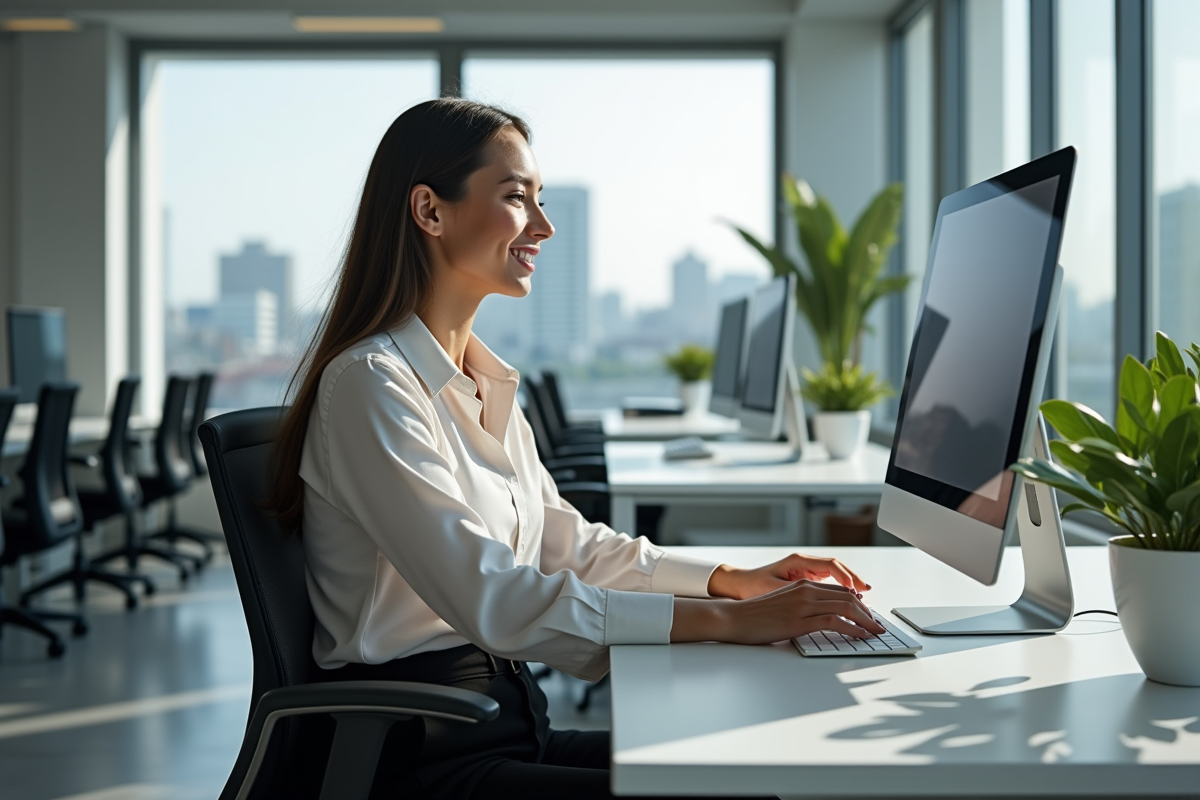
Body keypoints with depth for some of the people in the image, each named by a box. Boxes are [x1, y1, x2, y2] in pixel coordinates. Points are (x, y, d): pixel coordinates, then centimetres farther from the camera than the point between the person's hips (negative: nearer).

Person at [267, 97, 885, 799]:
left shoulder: (486, 381, 13)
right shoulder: (370, 385, -15)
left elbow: (567, 543, 15)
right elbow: (488, 598, -23)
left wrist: (733, 580, 0)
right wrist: (725, 620, -24)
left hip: (511, 726, 8)